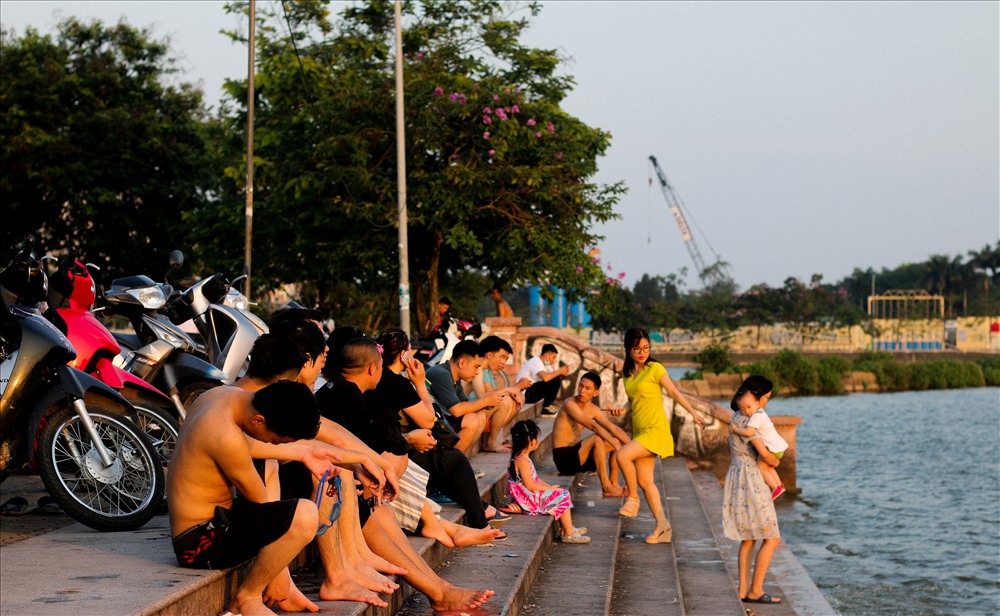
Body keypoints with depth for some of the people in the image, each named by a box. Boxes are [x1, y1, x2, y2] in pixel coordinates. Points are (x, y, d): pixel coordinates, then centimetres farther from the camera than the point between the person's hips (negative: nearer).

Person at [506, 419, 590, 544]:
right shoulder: (522, 460, -24)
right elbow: (530, 485, -26)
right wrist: (549, 488, -15)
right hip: (529, 500, -11)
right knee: (562, 497, -6)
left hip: (532, 496, 11)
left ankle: (565, 529, 20)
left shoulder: (520, 458, 10)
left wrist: (548, 486, 6)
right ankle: (568, 534, 0)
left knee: (562, 494, 17)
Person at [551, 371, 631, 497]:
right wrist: (616, 445, -30)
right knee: (597, 438, -30)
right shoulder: (570, 404, -18)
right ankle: (605, 486, -25)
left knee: (617, 441, 9)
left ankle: (613, 483, 9)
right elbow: (593, 426, -26)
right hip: (563, 457, -9)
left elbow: (614, 428, 9)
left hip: (576, 453, 9)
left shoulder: (593, 410, 6)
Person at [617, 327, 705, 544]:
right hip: (640, 431, 7)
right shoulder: (628, 373, 13)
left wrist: (693, 412, -11)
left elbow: (673, 391, -7)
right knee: (644, 481, 3)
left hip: (656, 429, -7)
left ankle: (632, 499, -9)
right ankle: (662, 525, 8)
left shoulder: (655, 368, -6)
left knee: (623, 455, -26)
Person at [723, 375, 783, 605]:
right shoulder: (745, 421, -17)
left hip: (739, 480, 10)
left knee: (748, 538, 15)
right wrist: (775, 461, -3)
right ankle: (756, 590, -2)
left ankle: (744, 589, 15)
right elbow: (764, 452, -24)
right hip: (750, 481, -10)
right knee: (772, 539, -4)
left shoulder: (737, 418, 14)